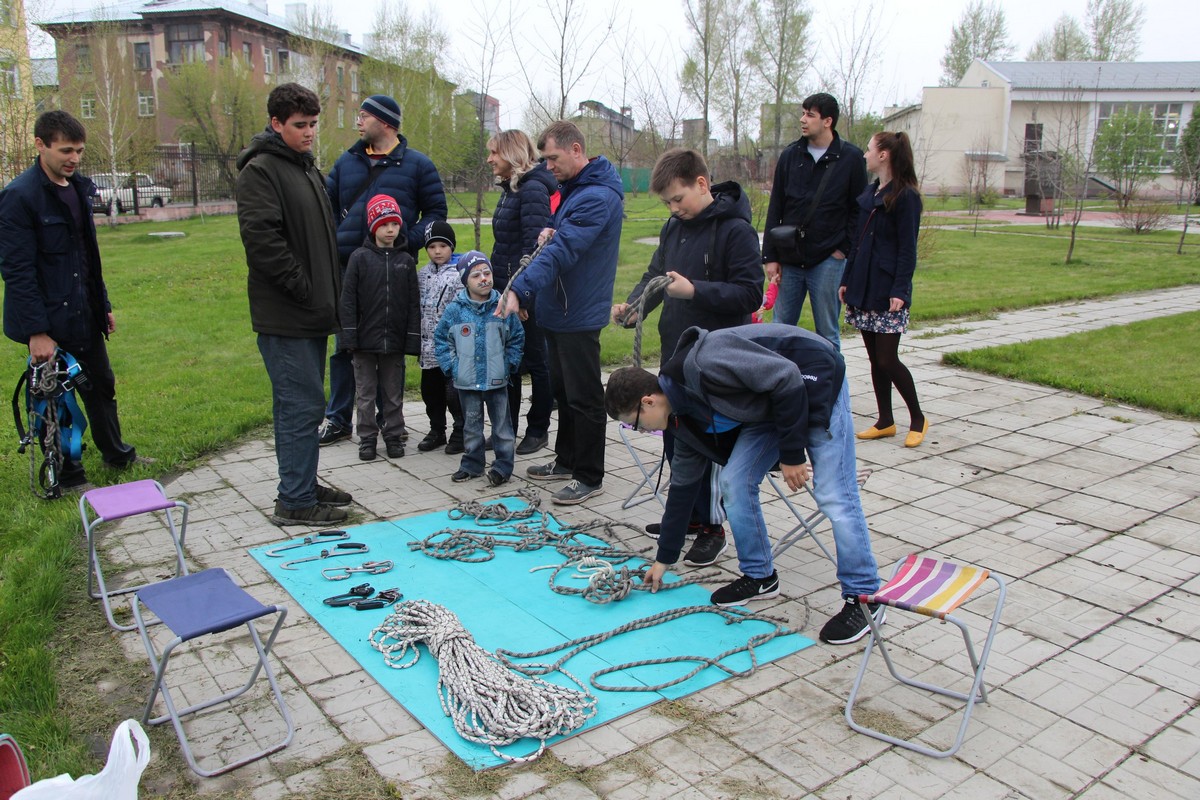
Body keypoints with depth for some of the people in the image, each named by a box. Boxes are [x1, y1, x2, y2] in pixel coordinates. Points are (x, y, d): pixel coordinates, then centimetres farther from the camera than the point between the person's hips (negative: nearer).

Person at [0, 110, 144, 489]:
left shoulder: (80, 187, 8)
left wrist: (103, 304, 16)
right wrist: (37, 331, -21)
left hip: (84, 314, 8)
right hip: (49, 320, -7)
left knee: (101, 385, 19)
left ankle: (116, 453, 36)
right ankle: (66, 476, 20)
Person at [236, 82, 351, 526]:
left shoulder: (308, 168, 19)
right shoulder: (260, 170, -11)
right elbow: (261, 238, -21)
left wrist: (330, 293, 16)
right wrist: (304, 288, -18)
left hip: (311, 313, 9)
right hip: (285, 315, -9)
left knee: (300, 402, 15)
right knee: (303, 404, -7)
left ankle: (303, 485, 26)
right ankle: (295, 501, 2)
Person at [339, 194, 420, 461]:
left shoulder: (406, 261, 4)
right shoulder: (360, 257, -2)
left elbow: (414, 303, 4)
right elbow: (348, 299, -3)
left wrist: (413, 338, -2)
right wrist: (350, 336, -9)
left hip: (395, 340, 1)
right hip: (365, 339, -1)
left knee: (394, 393, 11)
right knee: (366, 393, 8)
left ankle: (393, 436, 24)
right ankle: (367, 438, 20)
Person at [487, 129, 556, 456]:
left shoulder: (533, 189, -14)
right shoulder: (510, 189, 15)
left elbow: (534, 245, -21)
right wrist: (501, 287, 14)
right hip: (506, 288, 9)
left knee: (535, 361, 4)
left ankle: (538, 430, 16)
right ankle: (507, 428, 24)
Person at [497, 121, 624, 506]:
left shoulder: (597, 196, -20)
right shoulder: (572, 187, 12)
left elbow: (562, 251, -31)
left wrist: (520, 290, -38)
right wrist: (549, 233, 4)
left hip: (579, 314, -10)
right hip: (558, 310, 10)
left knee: (584, 397, 0)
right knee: (563, 389, 19)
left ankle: (590, 477, 13)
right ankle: (567, 461, 34)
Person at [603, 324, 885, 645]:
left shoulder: (701, 364, -30)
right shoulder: (682, 417, -1)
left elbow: (786, 377, -27)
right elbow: (683, 485, 9)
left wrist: (791, 453, -20)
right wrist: (664, 559, 15)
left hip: (813, 383, -8)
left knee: (834, 497, -10)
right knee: (734, 482, 0)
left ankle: (863, 598, 4)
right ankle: (759, 576, 16)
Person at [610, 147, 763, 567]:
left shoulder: (735, 230, -13)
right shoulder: (674, 228, 9)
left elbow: (751, 293, -17)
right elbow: (655, 274, 12)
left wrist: (694, 291, -26)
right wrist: (633, 304, -7)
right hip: (675, 348, 8)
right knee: (674, 436, 15)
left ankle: (712, 527, 15)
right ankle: (690, 513, 32)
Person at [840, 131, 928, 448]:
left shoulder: (906, 196, -9)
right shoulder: (868, 193, 13)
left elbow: (908, 249, -13)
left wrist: (900, 291, -18)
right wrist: (847, 280, 13)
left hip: (888, 291, -7)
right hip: (864, 288, 7)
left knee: (887, 360, -5)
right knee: (875, 359, 10)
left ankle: (918, 418, 13)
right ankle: (885, 421, 20)